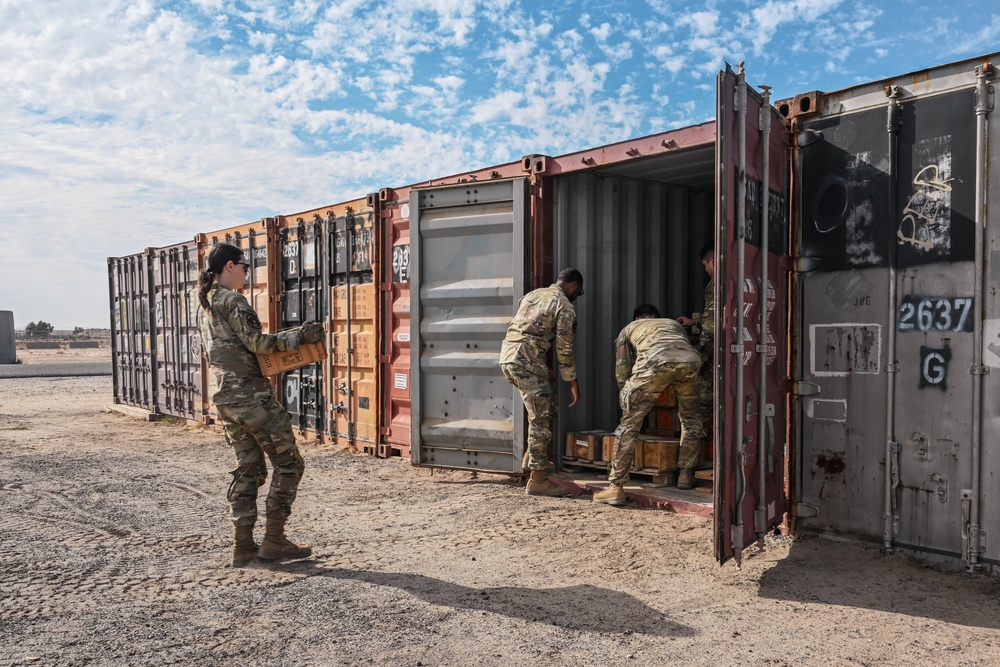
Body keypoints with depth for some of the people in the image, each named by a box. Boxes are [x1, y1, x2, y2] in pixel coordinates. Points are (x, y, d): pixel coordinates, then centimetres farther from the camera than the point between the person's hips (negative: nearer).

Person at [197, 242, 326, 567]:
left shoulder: (205, 306, 17)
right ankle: (274, 539, 4)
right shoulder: (232, 300, -12)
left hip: (223, 394, 10)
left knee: (248, 468, 13)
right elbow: (257, 341, -19)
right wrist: (300, 336, -13)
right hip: (249, 392, -10)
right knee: (288, 462, 0)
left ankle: (243, 546, 14)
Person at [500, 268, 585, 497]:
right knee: (541, 419, -1)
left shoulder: (533, 294, 22)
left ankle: (536, 458, 27)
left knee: (546, 407, 22)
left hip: (507, 355, 8)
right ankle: (538, 480, 2)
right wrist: (573, 383, 6)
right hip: (526, 362, -8)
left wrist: (543, 369, 30)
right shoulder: (566, 308, -1)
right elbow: (564, 350, -3)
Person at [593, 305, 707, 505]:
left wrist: (627, 402, 43)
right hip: (689, 359, 3)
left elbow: (622, 371, 30)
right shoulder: (674, 324, 45)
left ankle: (615, 488, 5)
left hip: (655, 360, -3)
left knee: (629, 423, 6)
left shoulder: (629, 328, 38)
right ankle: (685, 475, 30)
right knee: (691, 418, 28)